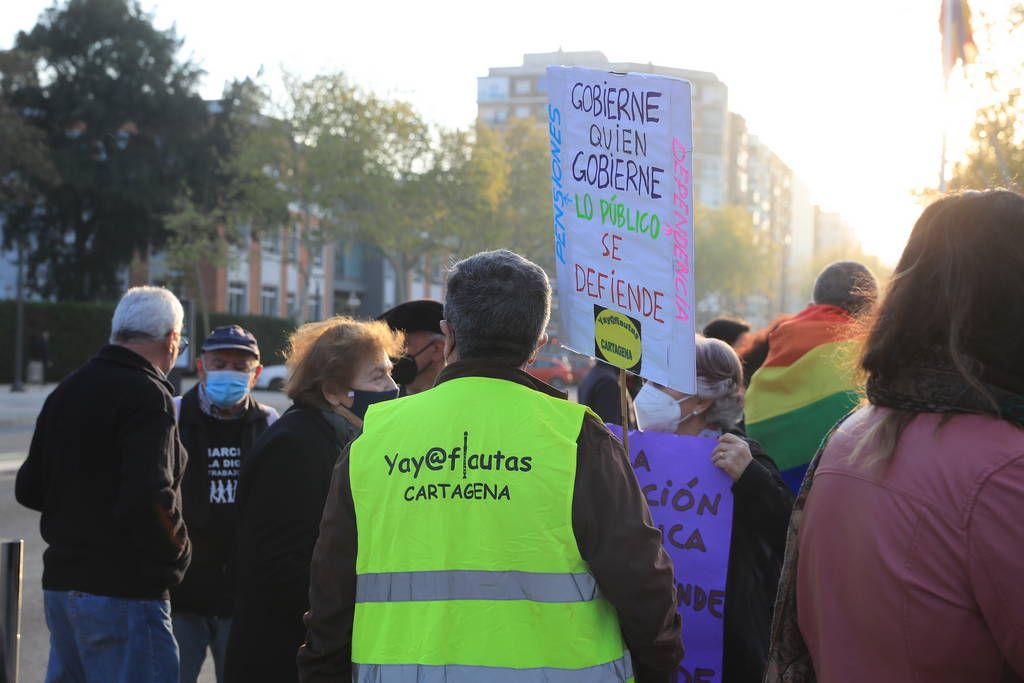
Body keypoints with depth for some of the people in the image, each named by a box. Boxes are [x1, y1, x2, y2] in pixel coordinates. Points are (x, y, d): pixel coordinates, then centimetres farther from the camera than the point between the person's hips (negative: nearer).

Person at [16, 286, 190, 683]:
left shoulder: (68, 390, 12)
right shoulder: (147, 397, -15)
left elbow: (28, 489, 17)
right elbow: (147, 500, -26)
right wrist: (177, 553, -10)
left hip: (61, 579, 9)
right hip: (123, 591, -9)